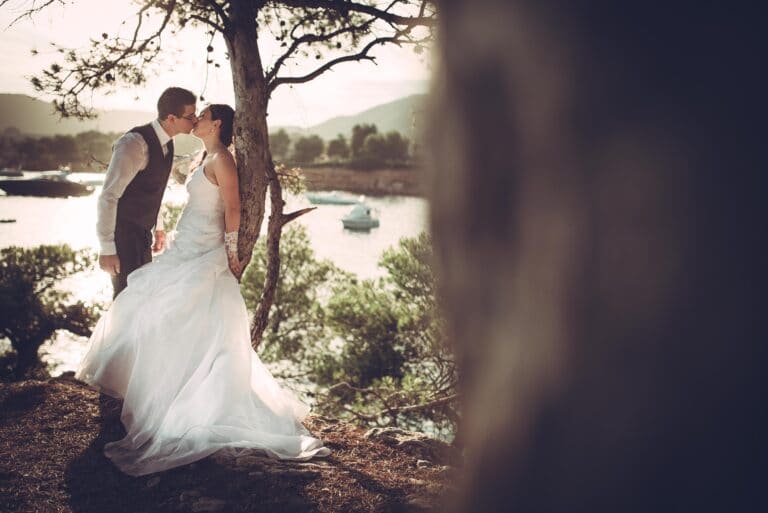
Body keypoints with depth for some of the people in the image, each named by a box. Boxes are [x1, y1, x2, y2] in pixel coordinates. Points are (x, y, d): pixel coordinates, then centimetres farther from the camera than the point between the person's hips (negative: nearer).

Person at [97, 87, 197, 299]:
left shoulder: (166, 142, 2)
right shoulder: (135, 144, -25)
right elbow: (108, 197, -26)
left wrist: (159, 227, 21)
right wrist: (107, 249, -25)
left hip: (142, 232, 9)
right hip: (122, 232, -9)